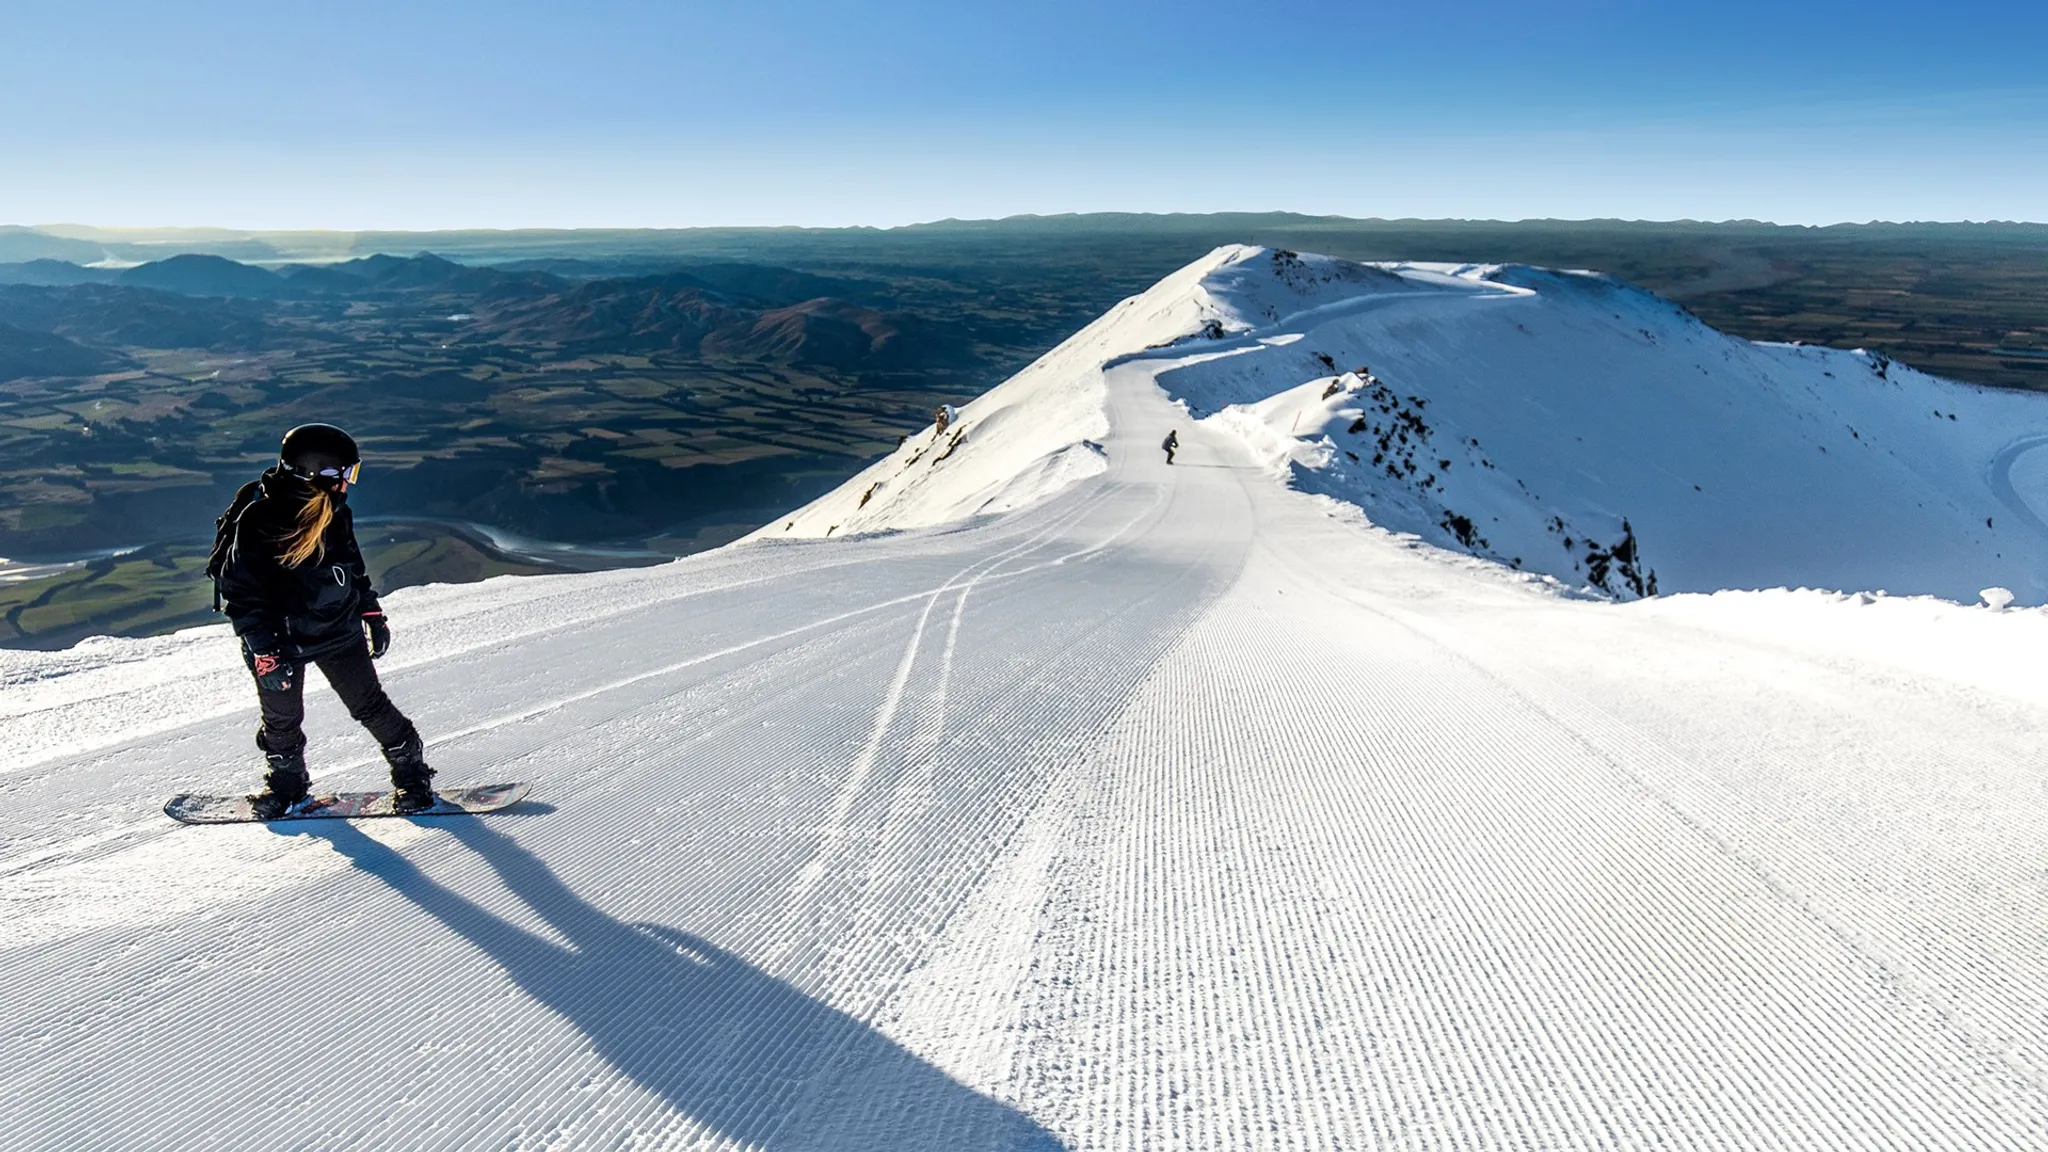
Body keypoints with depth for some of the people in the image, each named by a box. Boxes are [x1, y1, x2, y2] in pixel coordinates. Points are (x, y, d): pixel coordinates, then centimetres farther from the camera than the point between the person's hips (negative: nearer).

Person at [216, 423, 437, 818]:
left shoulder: (335, 513, -4)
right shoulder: (257, 522, -21)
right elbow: (241, 593, -17)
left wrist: (372, 613, 14)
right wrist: (264, 652, -19)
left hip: (339, 632, 3)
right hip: (281, 642, -3)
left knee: (369, 704, 7)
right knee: (282, 718, 13)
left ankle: (411, 771, 20)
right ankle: (287, 779, 38)